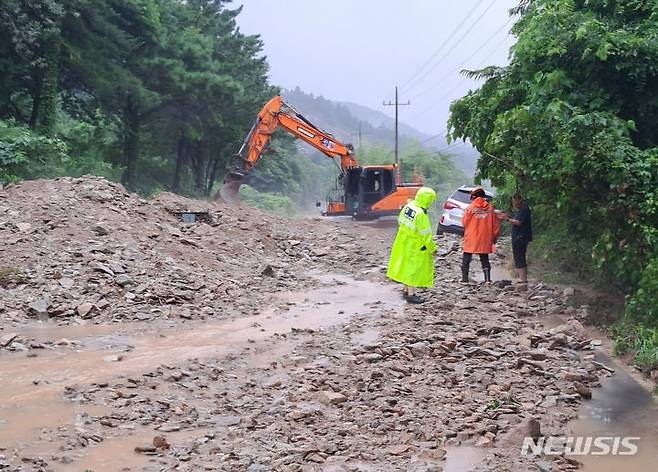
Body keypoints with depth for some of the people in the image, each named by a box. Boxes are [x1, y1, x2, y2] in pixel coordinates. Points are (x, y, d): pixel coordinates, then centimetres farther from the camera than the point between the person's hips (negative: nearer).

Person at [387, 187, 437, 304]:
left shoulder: (407, 206, -3)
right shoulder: (421, 214, -26)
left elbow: (400, 222, 10)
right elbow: (426, 234, -21)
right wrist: (432, 248, -10)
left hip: (403, 242, 8)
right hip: (415, 247, -8)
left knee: (406, 266, 19)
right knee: (414, 267, 2)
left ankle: (406, 289, 33)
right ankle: (411, 294, 8)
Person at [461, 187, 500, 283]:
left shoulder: (470, 208, -9)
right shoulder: (490, 208, -2)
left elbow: (464, 222, -1)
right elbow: (496, 224, 2)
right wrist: (494, 237, 13)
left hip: (471, 239, -2)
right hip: (485, 240, 2)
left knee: (466, 260, 8)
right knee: (485, 260, 12)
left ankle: (465, 279, 7)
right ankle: (487, 279, 3)